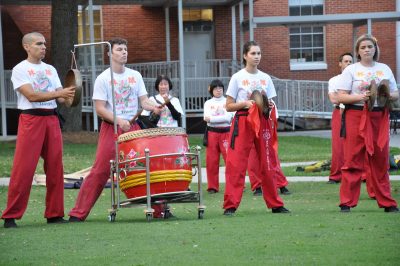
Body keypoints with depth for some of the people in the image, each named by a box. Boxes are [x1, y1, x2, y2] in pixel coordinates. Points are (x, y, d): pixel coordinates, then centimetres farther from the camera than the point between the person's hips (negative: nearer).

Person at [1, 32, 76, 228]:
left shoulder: (50, 70, 17)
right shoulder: (20, 70, -2)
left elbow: (60, 96, 13)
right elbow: (31, 95, -14)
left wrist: (67, 98, -10)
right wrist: (58, 94, -19)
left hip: (52, 120, 6)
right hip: (31, 119, -6)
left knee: (55, 168, 5)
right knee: (23, 169, -9)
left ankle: (54, 214, 13)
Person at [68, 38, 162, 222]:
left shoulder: (135, 76, 10)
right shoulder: (103, 79, -4)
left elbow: (143, 100, 8)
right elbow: (100, 109, -9)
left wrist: (153, 107, -15)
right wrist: (119, 121, -22)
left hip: (133, 129, 4)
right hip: (111, 129, -4)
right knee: (100, 171, -9)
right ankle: (78, 213, -7)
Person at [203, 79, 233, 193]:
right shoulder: (208, 103, 11)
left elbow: (228, 117, -7)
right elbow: (207, 118, -4)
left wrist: (211, 118, -9)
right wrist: (221, 118, -15)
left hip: (226, 132, -2)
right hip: (212, 133, 2)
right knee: (211, 161, 2)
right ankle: (212, 187, 10)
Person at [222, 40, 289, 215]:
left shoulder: (265, 78, 10)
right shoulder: (237, 78, -1)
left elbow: (270, 103, 16)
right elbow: (229, 106, -2)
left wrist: (268, 106, -6)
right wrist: (245, 103, -17)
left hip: (262, 122, 4)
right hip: (243, 121, -4)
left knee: (267, 164, 7)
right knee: (236, 165, -10)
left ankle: (275, 204, 16)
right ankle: (230, 205, -8)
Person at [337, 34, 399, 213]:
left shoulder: (384, 69, 13)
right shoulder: (351, 70, 3)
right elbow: (341, 97, -4)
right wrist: (361, 97, -18)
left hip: (379, 118, 3)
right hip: (356, 117, -3)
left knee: (380, 161, 5)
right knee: (353, 161, -4)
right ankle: (347, 202, -1)